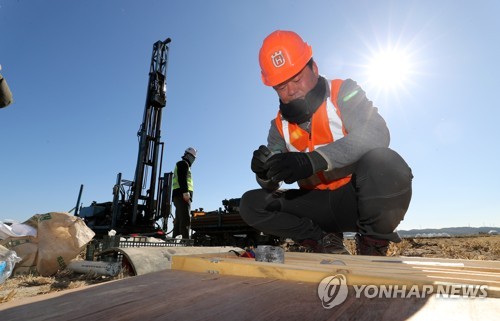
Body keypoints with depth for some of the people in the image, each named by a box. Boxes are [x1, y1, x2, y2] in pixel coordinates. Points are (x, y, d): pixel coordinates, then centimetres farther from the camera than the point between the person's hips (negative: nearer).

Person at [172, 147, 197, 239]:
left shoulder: (183, 165, 33)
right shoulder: (183, 163, 2)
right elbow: (182, 178, -15)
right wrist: (185, 192, -25)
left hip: (179, 196, 10)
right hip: (182, 195, -10)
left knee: (178, 221, 6)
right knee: (185, 219, -20)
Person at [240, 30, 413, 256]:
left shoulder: (343, 93, -6)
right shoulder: (280, 126, 4)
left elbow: (376, 134, -27)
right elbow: (271, 186, 1)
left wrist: (312, 161, -38)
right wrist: (266, 173, -24)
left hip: (360, 197, -3)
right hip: (321, 206, 4)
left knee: (383, 162, -36)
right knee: (251, 204, -10)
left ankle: (373, 246, -9)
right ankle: (327, 242, -3)